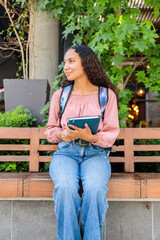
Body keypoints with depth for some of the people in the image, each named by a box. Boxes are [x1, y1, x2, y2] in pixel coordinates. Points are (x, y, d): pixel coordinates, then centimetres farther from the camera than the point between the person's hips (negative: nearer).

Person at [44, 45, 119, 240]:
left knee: (95, 188, -33)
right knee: (65, 187, -31)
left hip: (95, 153, -1)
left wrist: (92, 137, -18)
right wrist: (62, 134, -8)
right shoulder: (60, 95, 11)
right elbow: (50, 129, 16)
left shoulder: (107, 94, 5)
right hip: (65, 152, 1)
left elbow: (111, 134, 3)